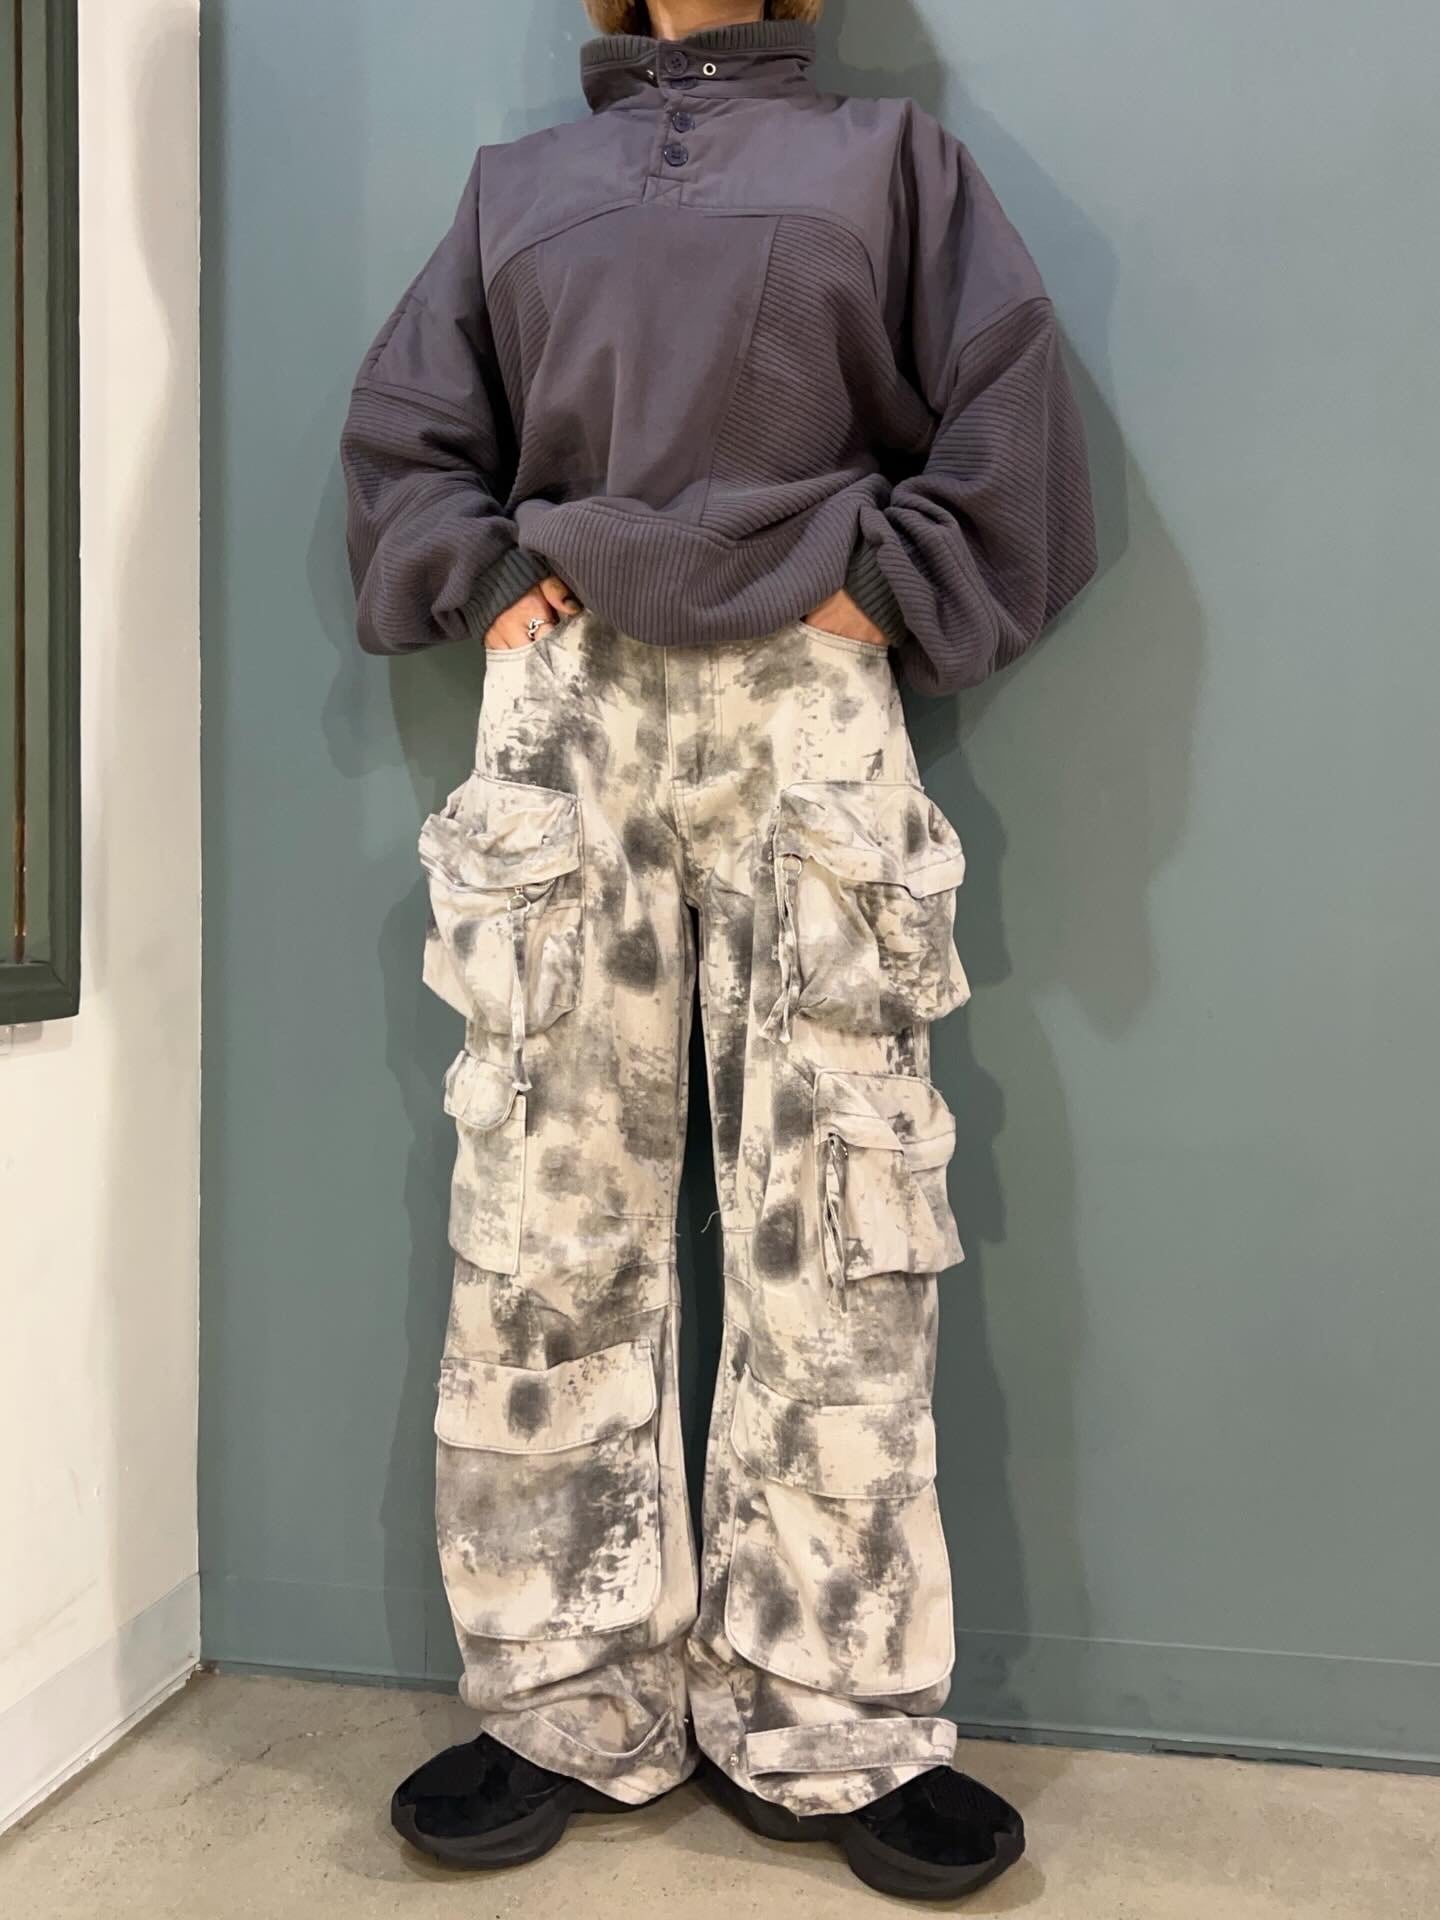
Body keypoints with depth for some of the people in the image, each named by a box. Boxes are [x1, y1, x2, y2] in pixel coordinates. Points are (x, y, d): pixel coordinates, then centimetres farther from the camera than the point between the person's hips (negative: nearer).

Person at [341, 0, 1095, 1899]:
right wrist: (488, 581, 6)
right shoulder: (516, 184, 25)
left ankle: (830, 1727, 7)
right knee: (546, 1229, -1)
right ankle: (571, 1703, 11)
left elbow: (1012, 414, 10)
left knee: (833, 1225, -5)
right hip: (564, 712, 2)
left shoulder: (890, 154, 19)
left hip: (806, 713, -1)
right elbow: (402, 431, 23)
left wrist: (885, 591, -1)